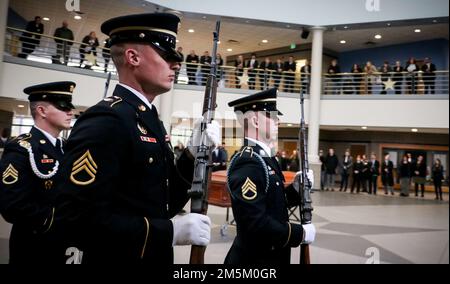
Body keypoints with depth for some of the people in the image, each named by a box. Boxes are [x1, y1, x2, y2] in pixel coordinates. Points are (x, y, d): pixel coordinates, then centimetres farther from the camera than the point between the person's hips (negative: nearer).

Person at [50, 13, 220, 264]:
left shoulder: (151, 121, 6)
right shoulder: (105, 120, -21)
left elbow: (162, 204, 8)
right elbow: (76, 220, -27)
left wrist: (193, 154, -5)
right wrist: (171, 231, -26)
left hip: (154, 257, 9)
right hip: (116, 257, -8)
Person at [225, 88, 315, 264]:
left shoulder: (265, 158, 7)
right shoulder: (248, 163, -24)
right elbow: (255, 223, -30)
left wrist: (296, 188, -4)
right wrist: (301, 233, -20)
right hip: (254, 258, -9)